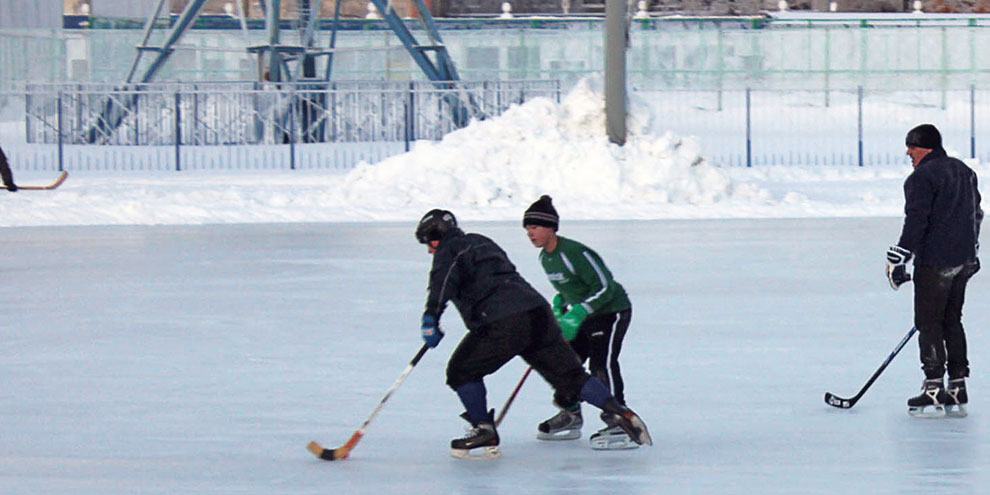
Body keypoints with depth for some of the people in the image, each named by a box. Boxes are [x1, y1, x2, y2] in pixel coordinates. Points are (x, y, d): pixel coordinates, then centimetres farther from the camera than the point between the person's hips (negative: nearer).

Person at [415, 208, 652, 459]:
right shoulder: (482, 243, 32)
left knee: (462, 371, 8)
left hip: (505, 325, -8)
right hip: (538, 313, 8)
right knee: (569, 374, 11)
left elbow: (444, 279, -15)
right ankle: (619, 412, 0)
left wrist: (431, 317, -24)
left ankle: (485, 432, 6)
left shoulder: (448, 251, 6)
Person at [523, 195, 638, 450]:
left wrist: (577, 315, -32)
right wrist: (559, 306, 1)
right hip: (584, 314, 10)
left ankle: (618, 423, -24)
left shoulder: (575, 253, -27)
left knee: (601, 362, -22)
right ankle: (570, 418, 29)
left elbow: (604, 287, -27)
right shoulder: (545, 258, 2)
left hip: (612, 311, -10)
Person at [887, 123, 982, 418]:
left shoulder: (922, 177, -12)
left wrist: (898, 260, -14)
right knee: (952, 321, 14)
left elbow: (916, 223, -18)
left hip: (935, 261, -8)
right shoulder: (964, 172, 15)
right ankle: (958, 392, 13)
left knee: (929, 323, -3)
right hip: (964, 260, 8)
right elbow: (976, 215, 23)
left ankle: (934, 391, -5)